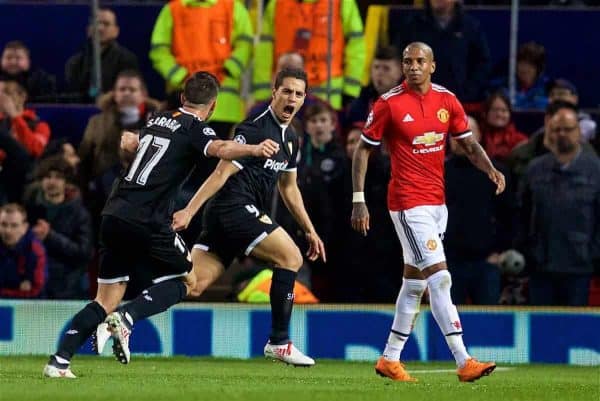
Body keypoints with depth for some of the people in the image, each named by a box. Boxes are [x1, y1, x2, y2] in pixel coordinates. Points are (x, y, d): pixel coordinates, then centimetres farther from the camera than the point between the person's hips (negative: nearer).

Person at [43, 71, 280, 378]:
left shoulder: (157, 121, 20)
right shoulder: (194, 129, -2)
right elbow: (219, 148, -26)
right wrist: (254, 149, -41)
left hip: (113, 215, 7)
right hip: (146, 223, -7)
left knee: (107, 300, 13)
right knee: (186, 280, 10)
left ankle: (59, 361, 1)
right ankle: (124, 320, -11)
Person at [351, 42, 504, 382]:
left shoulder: (447, 100, 6)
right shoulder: (390, 104, -8)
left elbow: (469, 143, 12)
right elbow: (363, 150, -3)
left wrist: (490, 169, -8)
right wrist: (359, 201, -8)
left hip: (437, 201, 7)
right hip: (408, 202, -7)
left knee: (415, 283, 13)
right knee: (440, 278, -14)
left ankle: (390, 359, 24)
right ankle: (464, 363, -17)